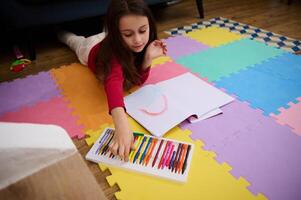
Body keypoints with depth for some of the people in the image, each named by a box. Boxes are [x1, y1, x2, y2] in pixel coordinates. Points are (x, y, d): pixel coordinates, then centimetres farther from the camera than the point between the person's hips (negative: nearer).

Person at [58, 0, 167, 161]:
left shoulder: (146, 41, -36)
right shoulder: (114, 51, -51)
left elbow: (139, 80, -32)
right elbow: (113, 84, -69)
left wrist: (148, 57, -49)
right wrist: (122, 127, -85)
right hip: (93, 49, -1)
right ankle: (61, 33, 59)